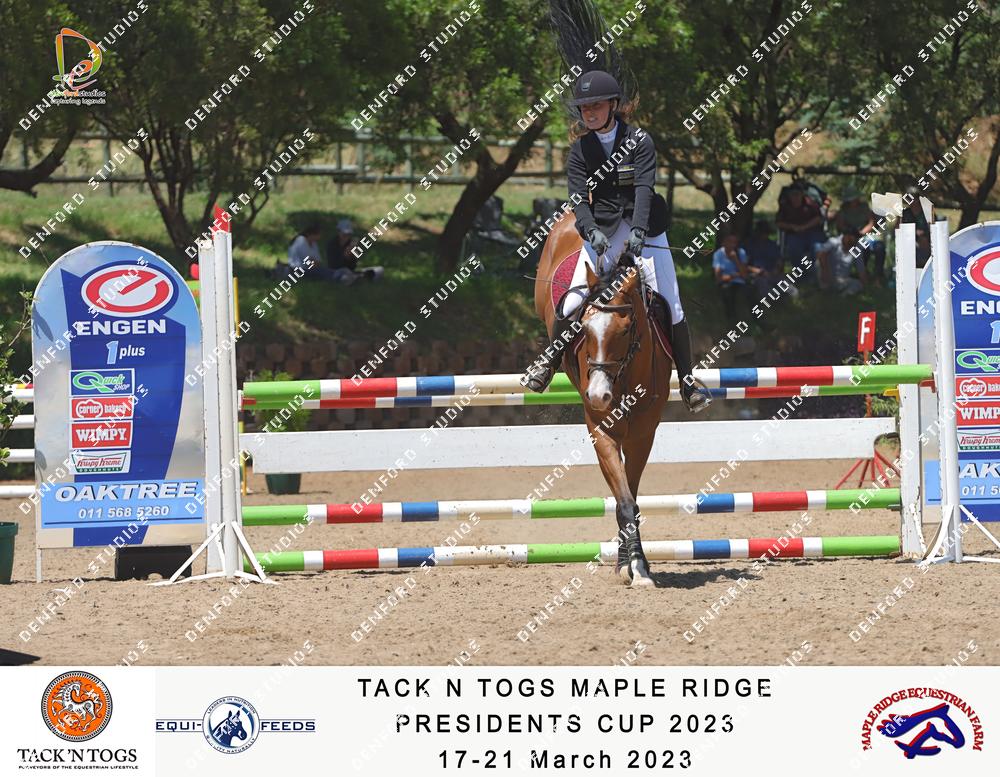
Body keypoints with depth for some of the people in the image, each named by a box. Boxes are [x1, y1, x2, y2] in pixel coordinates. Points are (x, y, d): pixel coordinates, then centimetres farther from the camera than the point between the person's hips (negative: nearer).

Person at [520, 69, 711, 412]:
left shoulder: (639, 140, -5)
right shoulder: (580, 150, 2)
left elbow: (644, 188, -16)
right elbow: (578, 198, -7)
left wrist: (638, 230, -32)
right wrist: (591, 230, -28)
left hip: (643, 226, -1)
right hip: (602, 229, 1)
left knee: (668, 303, -4)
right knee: (574, 299, -14)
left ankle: (687, 379, 8)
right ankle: (549, 361, 8)